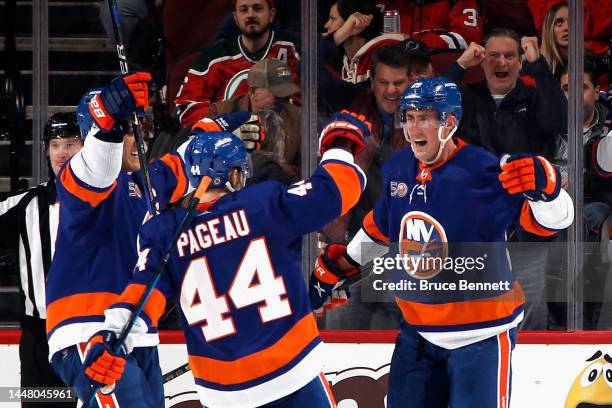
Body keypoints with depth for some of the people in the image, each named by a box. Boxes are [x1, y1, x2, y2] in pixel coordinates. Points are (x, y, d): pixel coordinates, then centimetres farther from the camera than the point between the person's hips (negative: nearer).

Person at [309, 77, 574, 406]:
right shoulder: (398, 169, 0)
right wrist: (335, 268, 24)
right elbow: (380, 228, 19)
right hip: (419, 329, 6)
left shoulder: (483, 173, -20)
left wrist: (544, 186, -42)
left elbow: (554, 219, -22)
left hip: (482, 335, -6)